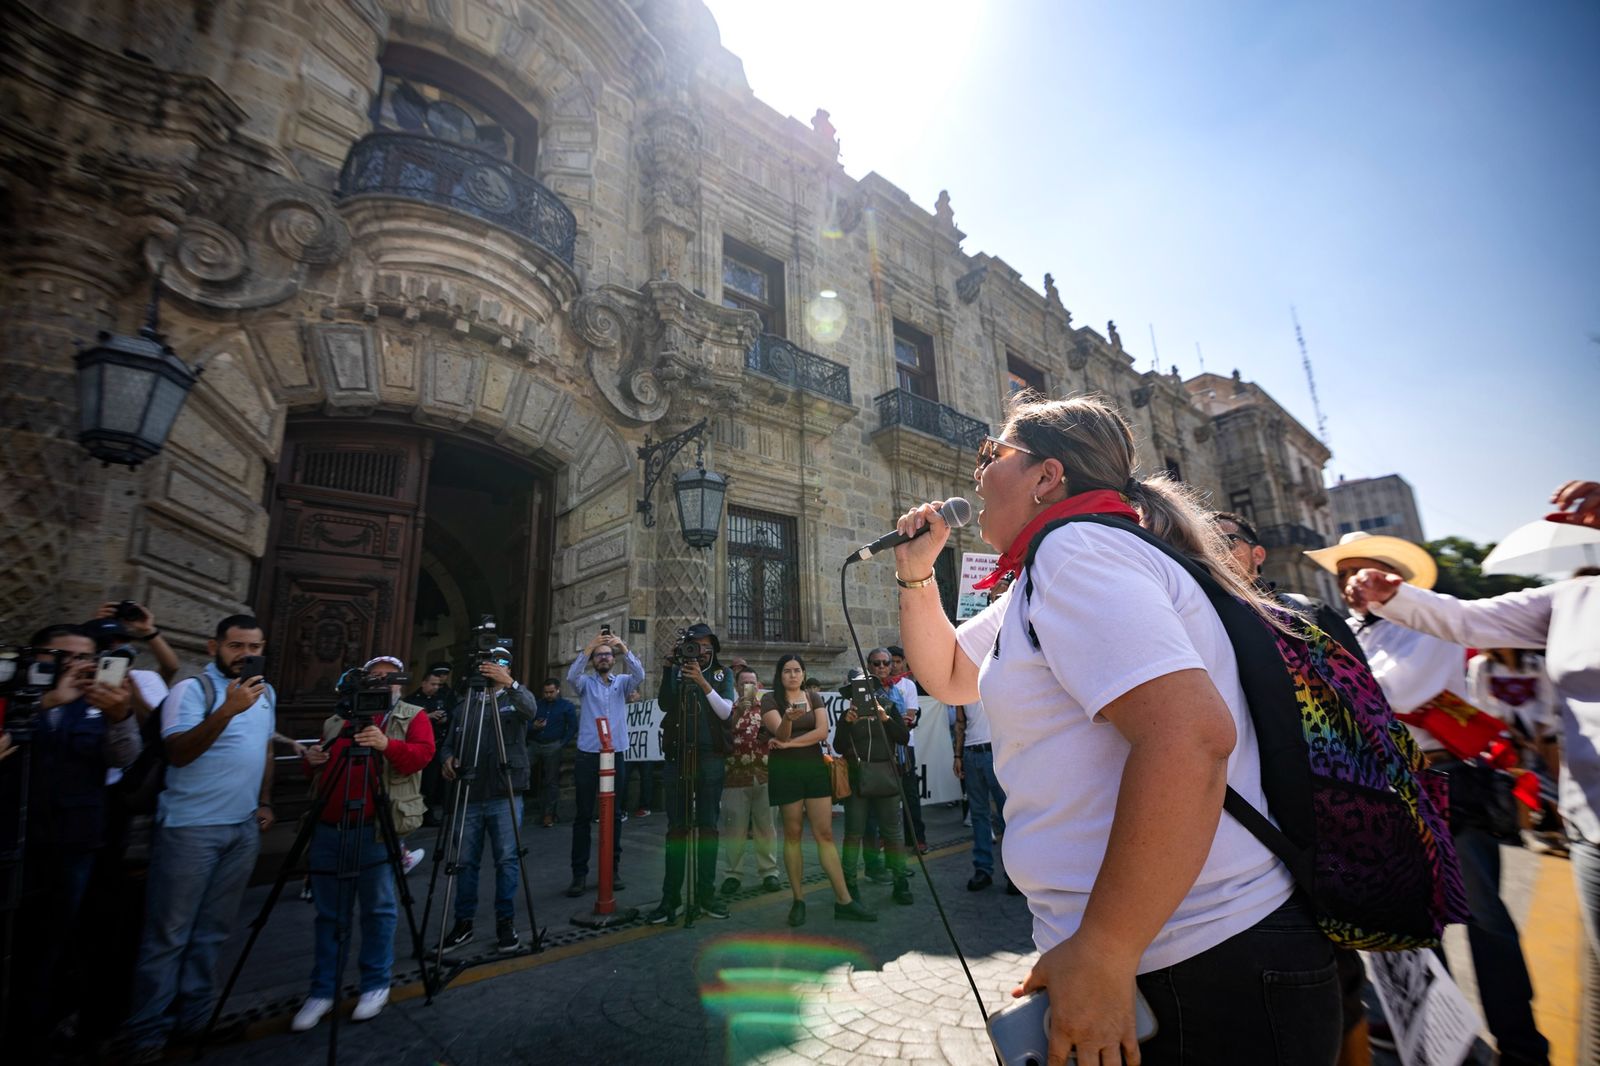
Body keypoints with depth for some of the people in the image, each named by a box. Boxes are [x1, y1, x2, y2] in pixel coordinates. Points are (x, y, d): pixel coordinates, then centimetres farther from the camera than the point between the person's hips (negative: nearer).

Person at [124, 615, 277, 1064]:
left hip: (244, 829, 6)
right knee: (168, 933, 4)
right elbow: (177, 752, -22)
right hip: (190, 829, -5)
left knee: (213, 930, 13)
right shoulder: (192, 689, -11)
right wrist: (227, 710, -34)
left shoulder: (266, 692, 10)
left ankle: (194, 1016, 24)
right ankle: (149, 1030, 17)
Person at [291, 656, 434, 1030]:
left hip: (377, 830, -4)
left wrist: (388, 745, -30)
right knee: (329, 913, 12)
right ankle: (322, 992, 25)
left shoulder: (413, 716, 3)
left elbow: (423, 753, -13)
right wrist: (312, 761, 1)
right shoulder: (337, 719, 17)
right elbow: (315, 774, 23)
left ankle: (376, 985, 20)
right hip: (328, 829, 4)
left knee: (378, 909, 4)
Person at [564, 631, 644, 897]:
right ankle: (579, 872, 12)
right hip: (587, 755, -1)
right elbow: (571, 676, -17)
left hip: (616, 754, 1)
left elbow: (640, 676, -13)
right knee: (583, 815, 3)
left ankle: (614, 868, 19)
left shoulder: (622, 682, 8)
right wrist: (587, 648, -28)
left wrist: (624, 648, -25)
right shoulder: (585, 683, 5)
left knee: (615, 814, 8)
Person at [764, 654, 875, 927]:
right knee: (792, 834, 3)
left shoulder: (814, 697, 7)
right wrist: (788, 718, -38)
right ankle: (798, 901, 14)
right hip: (785, 770, -2)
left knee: (825, 834, 0)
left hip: (814, 767, 3)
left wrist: (789, 743, -13)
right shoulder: (770, 699, -2)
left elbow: (822, 732, -6)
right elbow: (780, 733, -17)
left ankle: (844, 901, 3)